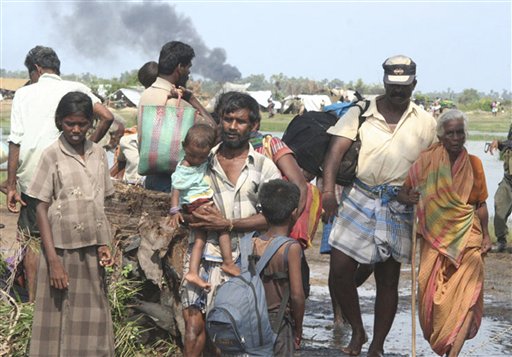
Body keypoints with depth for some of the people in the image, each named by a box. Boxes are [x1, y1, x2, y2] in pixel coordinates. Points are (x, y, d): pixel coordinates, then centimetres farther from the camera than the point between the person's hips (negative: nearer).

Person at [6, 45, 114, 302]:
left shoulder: (24, 93, 3)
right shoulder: (75, 89, 5)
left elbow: (15, 141, -3)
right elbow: (107, 117, -9)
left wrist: (11, 186, -2)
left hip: (30, 177, -1)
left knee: (30, 237, 11)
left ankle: (33, 299, 12)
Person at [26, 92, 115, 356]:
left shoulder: (98, 154, 8)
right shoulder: (52, 155, -4)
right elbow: (42, 209, -6)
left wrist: (104, 245, 0)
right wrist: (53, 260, -13)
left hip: (92, 251, 4)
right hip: (64, 250, -4)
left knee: (94, 320, 6)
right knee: (59, 323, 0)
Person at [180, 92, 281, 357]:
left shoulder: (264, 167, 4)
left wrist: (228, 224, -13)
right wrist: (192, 215, -8)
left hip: (241, 257, -1)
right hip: (202, 252, 2)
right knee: (194, 320, -9)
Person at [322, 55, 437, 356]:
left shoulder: (425, 123, 6)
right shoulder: (361, 113, 0)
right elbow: (336, 150, -11)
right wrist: (328, 189, -25)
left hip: (398, 207, 0)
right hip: (358, 198, 0)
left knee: (388, 279, 5)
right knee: (340, 270, -4)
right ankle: (357, 332, 18)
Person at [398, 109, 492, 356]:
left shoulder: (473, 164, 4)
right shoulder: (427, 161, -3)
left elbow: (481, 204, 11)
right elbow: (402, 192, 0)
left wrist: (486, 236, 7)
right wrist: (409, 198, -23)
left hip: (467, 235, 1)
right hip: (436, 236, -1)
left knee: (465, 293, -11)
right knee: (432, 289, -8)